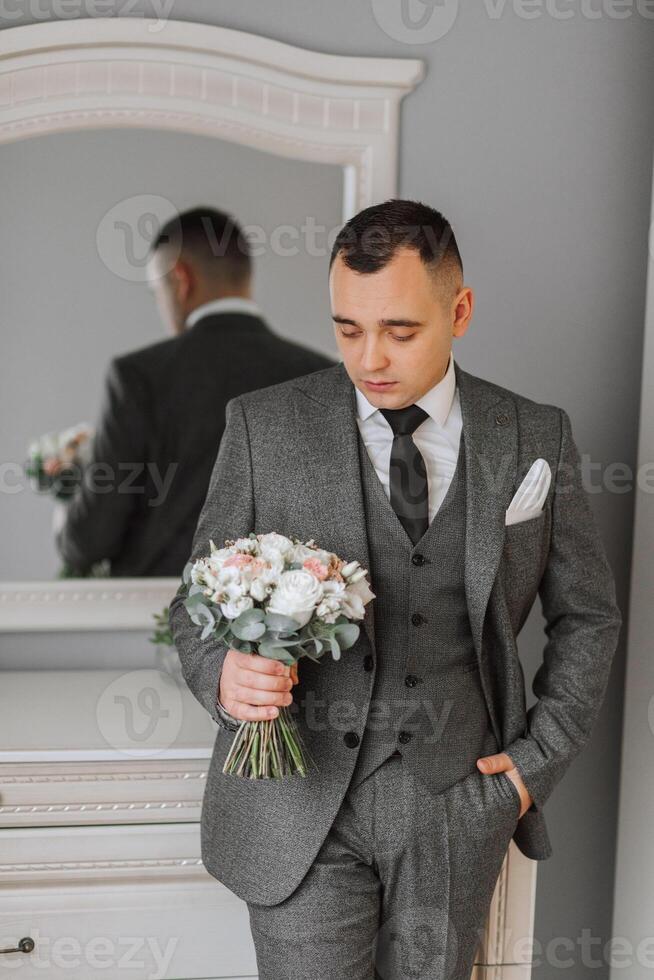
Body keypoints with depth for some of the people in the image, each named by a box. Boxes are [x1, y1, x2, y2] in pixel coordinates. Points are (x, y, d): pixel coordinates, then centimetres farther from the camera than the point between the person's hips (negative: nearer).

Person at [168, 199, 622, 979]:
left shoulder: (536, 438, 0)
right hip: (300, 797, -1)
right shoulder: (263, 426, -4)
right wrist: (223, 676, -20)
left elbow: (586, 615, 10)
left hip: (460, 797, 2)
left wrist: (540, 758, 2)